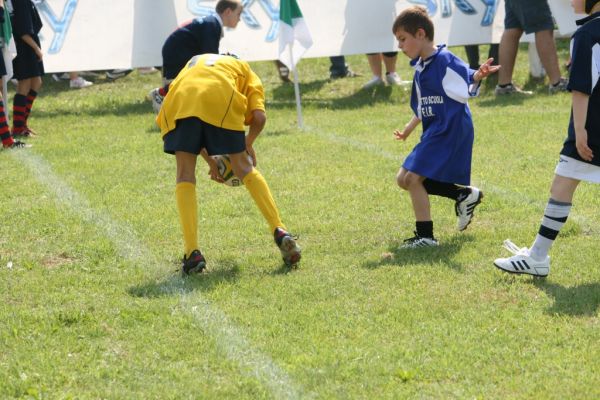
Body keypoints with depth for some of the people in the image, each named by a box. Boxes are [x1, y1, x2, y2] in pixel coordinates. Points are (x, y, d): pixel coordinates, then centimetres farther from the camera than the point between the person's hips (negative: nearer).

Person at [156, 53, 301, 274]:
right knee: (244, 169, 13)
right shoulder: (245, 70, 34)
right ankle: (280, 232, 5)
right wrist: (248, 145, 29)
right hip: (220, 99, -2)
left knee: (185, 175, 9)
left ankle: (192, 253, -2)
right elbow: (259, 117, 13)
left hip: (179, 100, 2)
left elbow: (189, 134, 34)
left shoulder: (193, 63, 43)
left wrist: (210, 161, 39)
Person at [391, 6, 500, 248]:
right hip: (434, 132, 10)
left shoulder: (444, 60, -14)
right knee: (404, 179, 10)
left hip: (451, 130, -10)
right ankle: (464, 194, 15)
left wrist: (478, 76, -45)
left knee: (413, 177, -16)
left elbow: (467, 89, -25)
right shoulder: (420, 67, 13)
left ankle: (425, 236, -9)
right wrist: (408, 129, 32)